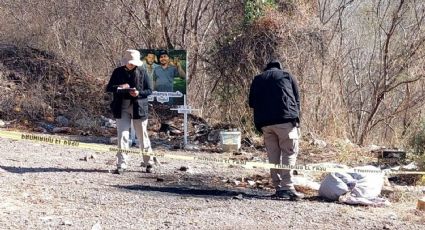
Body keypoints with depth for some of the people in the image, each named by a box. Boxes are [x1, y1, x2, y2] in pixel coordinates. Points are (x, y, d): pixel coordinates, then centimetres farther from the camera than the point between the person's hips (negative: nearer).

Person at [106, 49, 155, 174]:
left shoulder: (142, 72, -1)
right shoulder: (118, 72, 3)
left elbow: (149, 90, 2)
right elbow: (108, 88, 4)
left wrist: (139, 93, -18)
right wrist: (119, 87, -17)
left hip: (138, 107, -1)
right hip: (122, 108, 1)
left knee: (142, 136, 7)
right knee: (122, 136, -1)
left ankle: (149, 163, 19)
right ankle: (122, 164, 4)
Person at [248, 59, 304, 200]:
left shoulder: (257, 80, 22)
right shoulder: (287, 76, 16)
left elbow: (252, 103, 17)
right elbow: (297, 100, 11)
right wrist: (296, 120, 14)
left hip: (264, 123, 3)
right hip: (285, 120, -3)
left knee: (273, 155, 8)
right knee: (289, 152, -3)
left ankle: (278, 188, 5)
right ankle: (287, 187, -13)